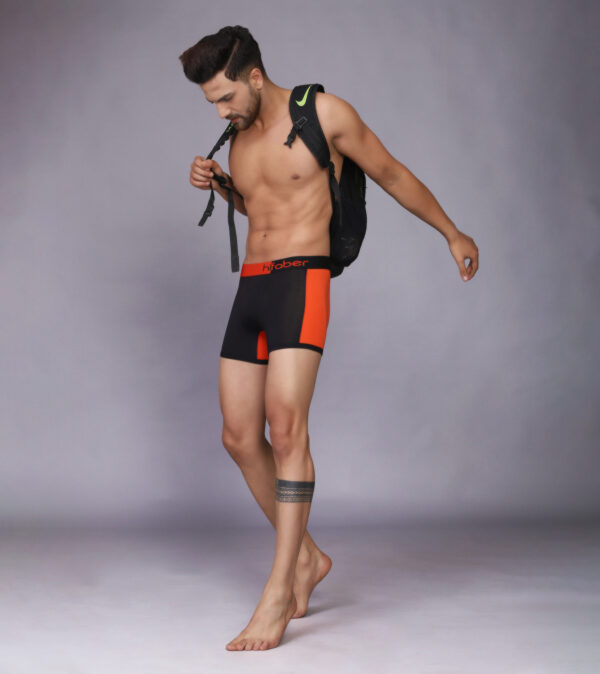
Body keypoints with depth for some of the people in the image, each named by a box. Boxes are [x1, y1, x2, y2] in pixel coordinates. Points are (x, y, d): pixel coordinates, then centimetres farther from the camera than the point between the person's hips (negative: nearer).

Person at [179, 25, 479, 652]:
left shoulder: (323, 113, -4)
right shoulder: (239, 137, 15)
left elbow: (391, 175, 7)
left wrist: (451, 232, 14)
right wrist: (219, 185, 10)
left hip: (301, 278, -7)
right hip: (250, 284, 7)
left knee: (286, 428, -19)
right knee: (239, 437, 4)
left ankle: (280, 590, -17)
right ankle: (306, 556, 20)